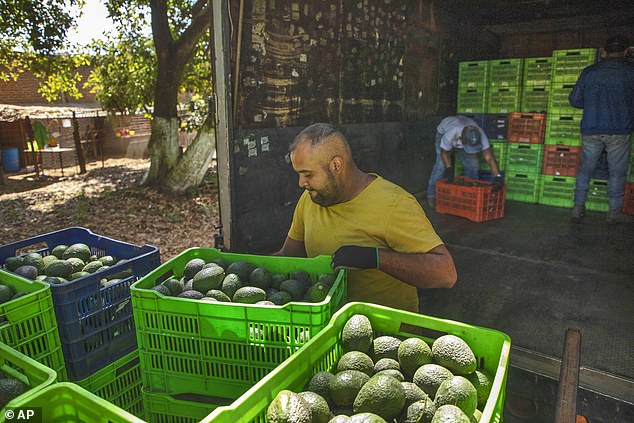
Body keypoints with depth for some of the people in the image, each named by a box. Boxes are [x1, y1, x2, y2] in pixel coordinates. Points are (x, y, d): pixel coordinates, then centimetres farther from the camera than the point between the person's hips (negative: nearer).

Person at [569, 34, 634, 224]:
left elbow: (574, 100, 6)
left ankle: (578, 208, 9)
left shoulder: (589, 72, 4)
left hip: (590, 130, 2)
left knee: (585, 169, 10)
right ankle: (614, 212, 11)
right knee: (617, 172, 7)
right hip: (619, 130, -2)